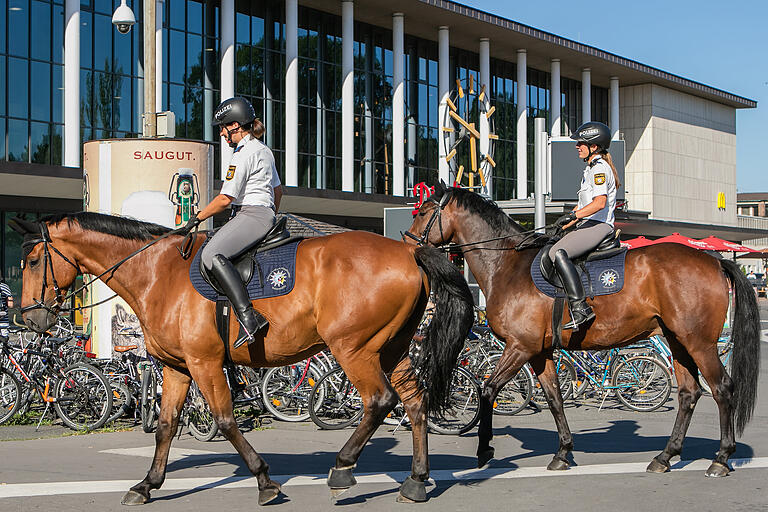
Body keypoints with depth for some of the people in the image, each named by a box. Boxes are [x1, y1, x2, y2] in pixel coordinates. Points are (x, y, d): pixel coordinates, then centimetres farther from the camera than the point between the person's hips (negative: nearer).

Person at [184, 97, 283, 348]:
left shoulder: (242, 154, -11)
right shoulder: (264, 151, 19)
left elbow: (226, 198, -15)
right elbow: (277, 191, 28)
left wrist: (198, 217, -4)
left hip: (251, 215, -11)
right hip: (266, 214, 11)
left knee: (212, 255, -28)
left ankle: (248, 316, -40)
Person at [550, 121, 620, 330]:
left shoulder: (600, 168, -10)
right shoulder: (592, 168, 22)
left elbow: (600, 202, -24)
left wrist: (573, 216, -25)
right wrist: (563, 225, 18)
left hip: (598, 226, -11)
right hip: (589, 225, 11)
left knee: (557, 253, -28)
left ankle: (580, 307, -34)